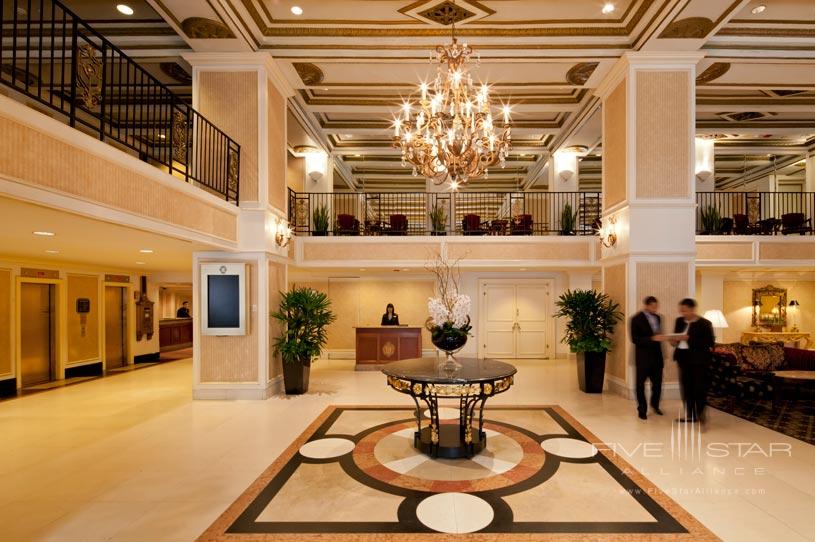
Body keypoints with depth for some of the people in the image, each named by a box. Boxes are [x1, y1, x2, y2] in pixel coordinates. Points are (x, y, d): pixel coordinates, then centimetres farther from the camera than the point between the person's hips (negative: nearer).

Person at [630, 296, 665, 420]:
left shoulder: (658, 317, 7)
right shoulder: (637, 319, -12)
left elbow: (658, 334, 16)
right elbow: (635, 339, -16)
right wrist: (652, 338, -25)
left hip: (656, 356, 5)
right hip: (643, 357, -5)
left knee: (657, 383, 11)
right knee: (641, 384, 5)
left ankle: (655, 405, 35)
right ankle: (642, 409, 19)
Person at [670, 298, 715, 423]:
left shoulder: (704, 323, -8)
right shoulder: (679, 321, 9)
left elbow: (710, 343, -14)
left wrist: (689, 339, -23)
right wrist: (674, 341, -4)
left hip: (698, 360, -6)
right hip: (683, 359, 6)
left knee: (699, 388, -1)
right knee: (686, 387, 9)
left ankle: (701, 415, 9)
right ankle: (690, 415, 19)